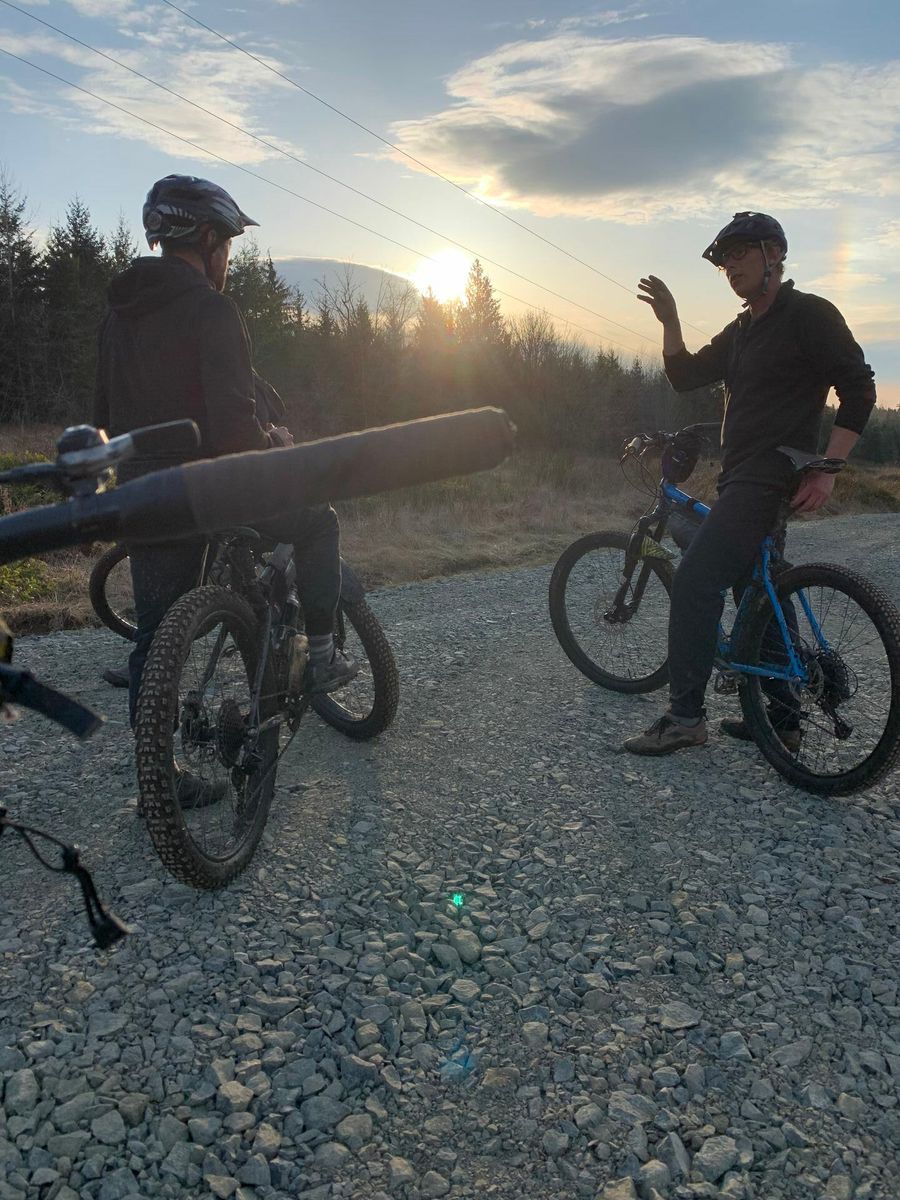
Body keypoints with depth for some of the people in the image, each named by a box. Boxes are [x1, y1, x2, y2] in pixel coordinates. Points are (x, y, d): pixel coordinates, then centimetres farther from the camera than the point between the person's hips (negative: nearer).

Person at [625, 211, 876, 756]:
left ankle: (685, 717, -11)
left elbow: (859, 388, -10)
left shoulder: (809, 313, -6)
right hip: (742, 479, 10)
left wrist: (827, 470, -19)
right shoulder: (739, 332, 20)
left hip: (772, 480, -10)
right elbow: (685, 376, 12)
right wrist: (669, 319, -1)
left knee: (695, 582, -17)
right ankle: (783, 719, 22)